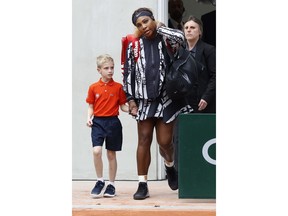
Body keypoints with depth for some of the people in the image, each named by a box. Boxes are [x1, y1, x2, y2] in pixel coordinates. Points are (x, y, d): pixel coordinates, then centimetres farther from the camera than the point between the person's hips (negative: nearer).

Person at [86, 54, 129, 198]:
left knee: (111, 154, 8)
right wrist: (89, 118, -8)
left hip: (113, 122, 0)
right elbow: (91, 106, 9)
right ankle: (100, 181, 1)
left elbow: (122, 106, 4)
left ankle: (111, 185, 20)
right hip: (98, 122, 0)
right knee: (96, 151, -17)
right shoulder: (93, 88, 3)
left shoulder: (118, 87, 1)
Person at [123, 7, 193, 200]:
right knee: (144, 140, 0)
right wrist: (131, 99, 0)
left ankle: (170, 166, 32)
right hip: (144, 99, 1)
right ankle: (143, 185, 4)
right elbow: (128, 73, 7)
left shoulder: (166, 40, 2)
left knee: (165, 141, -2)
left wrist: (159, 27, -5)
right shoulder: (134, 46, 6)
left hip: (166, 98, -1)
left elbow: (180, 37, -22)